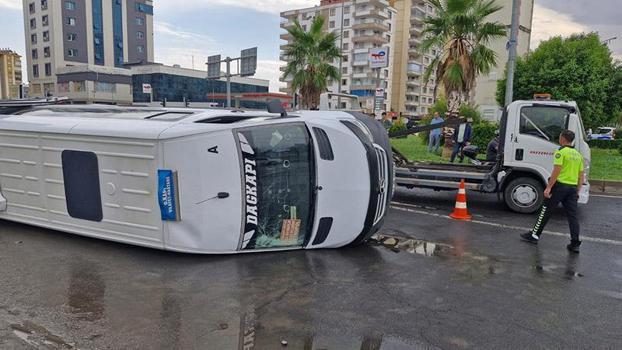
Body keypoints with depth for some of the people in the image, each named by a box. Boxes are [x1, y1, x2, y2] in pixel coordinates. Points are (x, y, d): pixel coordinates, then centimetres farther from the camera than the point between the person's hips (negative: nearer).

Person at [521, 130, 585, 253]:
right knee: (572, 215, 6)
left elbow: (557, 170, -18)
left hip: (560, 185, -6)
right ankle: (575, 243, 4)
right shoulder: (578, 155, 14)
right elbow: (581, 175, 14)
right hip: (573, 187, 7)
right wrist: (577, 191, 19)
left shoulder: (561, 152, -9)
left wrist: (549, 187, -17)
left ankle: (534, 235, 10)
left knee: (545, 211, 3)